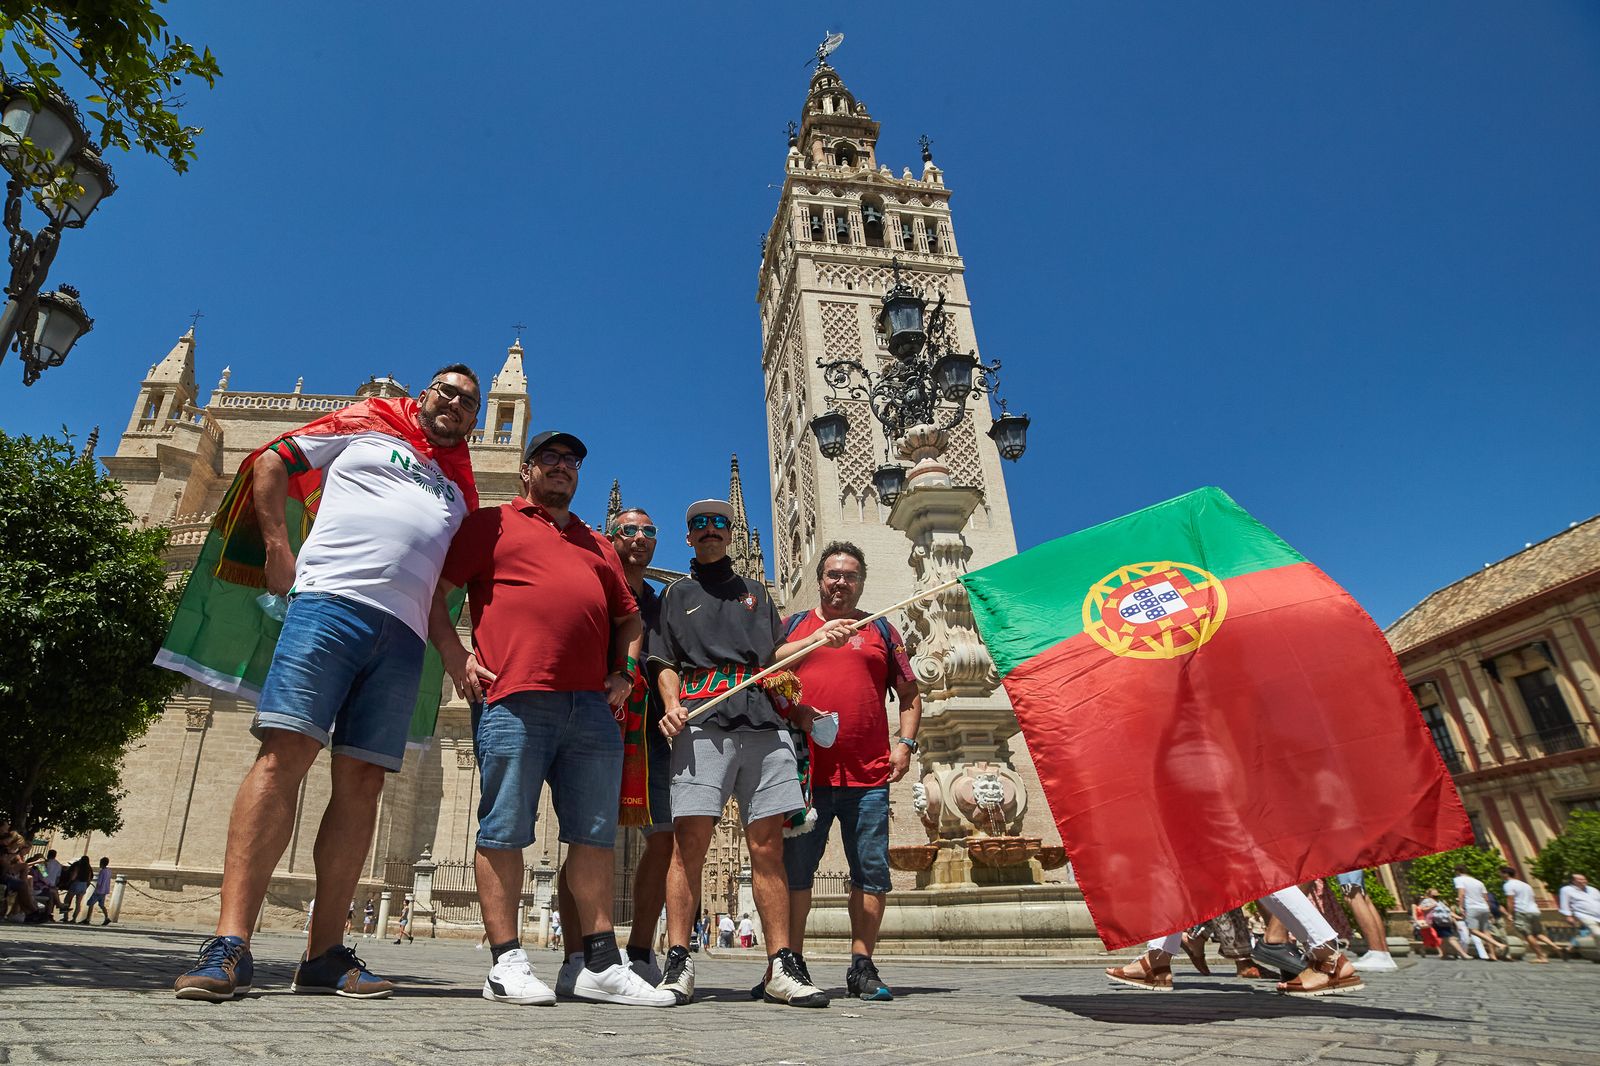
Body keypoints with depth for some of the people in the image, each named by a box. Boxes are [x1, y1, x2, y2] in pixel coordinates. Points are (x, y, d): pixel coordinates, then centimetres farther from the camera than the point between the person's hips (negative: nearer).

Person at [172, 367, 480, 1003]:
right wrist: (278, 549, 3)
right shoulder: (369, 423, 17)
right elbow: (270, 461, 15)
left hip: (405, 633, 4)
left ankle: (324, 952, 3)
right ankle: (229, 944, -11)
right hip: (331, 598, -3)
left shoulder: (462, 485, 25)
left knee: (362, 780, -1)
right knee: (284, 752, -13)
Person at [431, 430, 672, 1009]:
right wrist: (455, 656, -6)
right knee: (505, 830, -1)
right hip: (513, 699, -5)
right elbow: (434, 592, 4)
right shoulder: (494, 523, 12)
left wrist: (624, 673, 15)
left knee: (595, 834, 5)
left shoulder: (599, 545, 26)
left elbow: (629, 617, 30)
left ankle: (602, 965, 12)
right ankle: (506, 962, 10)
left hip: (591, 705, 5)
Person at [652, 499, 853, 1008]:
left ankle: (782, 968, 3)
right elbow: (666, 664, 11)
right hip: (702, 723, -2)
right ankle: (677, 964, -2)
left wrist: (819, 637, 10)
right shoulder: (676, 594, 19)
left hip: (764, 724, 2)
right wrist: (672, 707, -7)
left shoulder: (755, 591, 27)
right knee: (691, 843, -9)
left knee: (768, 847, 0)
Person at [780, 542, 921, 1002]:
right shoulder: (792, 626, 13)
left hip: (869, 774, 1)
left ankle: (862, 966, 16)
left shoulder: (880, 631, 14)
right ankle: (791, 963, 16)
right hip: (804, 770, -1)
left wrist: (905, 743, 3)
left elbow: (910, 695, 16)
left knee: (872, 872, 4)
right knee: (794, 869, 3)